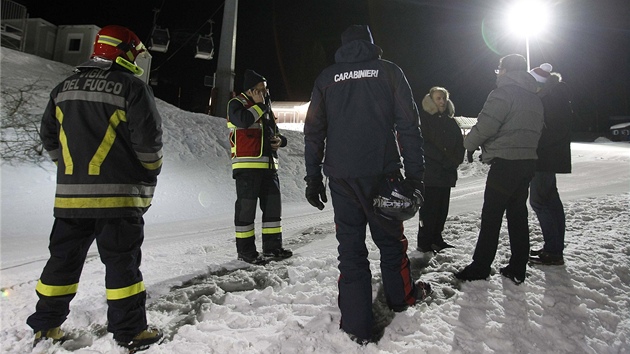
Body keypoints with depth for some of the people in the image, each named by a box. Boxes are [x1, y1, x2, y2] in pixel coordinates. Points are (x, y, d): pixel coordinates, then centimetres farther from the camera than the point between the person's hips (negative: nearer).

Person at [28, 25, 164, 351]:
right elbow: (148, 139, -12)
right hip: (118, 194, -6)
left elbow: (49, 136, 17)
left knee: (63, 259, 17)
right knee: (122, 262, 1)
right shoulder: (132, 87, -7)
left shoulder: (64, 88, 14)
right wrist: (148, 179, 2)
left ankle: (46, 327, 28)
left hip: (70, 193, 6)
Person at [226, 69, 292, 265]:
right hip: (247, 165, -8)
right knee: (246, 206, -4)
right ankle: (245, 250, 6)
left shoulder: (266, 108, 22)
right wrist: (258, 105, -8)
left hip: (269, 164, 8)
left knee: (273, 205, 9)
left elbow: (274, 131, 30)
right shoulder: (236, 103, 0)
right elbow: (243, 120, -23)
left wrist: (280, 140, 6)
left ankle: (272, 247, 20)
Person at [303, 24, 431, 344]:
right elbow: (408, 124, -1)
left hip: (341, 176, 1)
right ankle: (401, 296, 37)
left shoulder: (326, 78, 11)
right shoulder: (388, 71, 6)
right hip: (381, 172, 0)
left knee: (351, 246, 5)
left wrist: (313, 178, 10)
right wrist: (414, 173, 1)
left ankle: (357, 324, 9)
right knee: (390, 237, 17)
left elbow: (313, 131, 7)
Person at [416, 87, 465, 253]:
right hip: (429, 172, -6)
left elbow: (460, 143, 16)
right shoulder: (424, 119, -2)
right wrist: (444, 159, -13)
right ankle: (424, 243, 3)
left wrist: (455, 161, 0)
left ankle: (436, 239, 20)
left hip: (447, 173, 6)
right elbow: (424, 144, -10)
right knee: (429, 207, -5)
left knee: (442, 208, 8)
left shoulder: (450, 121, 17)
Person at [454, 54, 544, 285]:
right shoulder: (535, 99, 18)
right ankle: (517, 268, 15)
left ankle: (480, 267, 3)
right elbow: (536, 131, 18)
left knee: (491, 216, -3)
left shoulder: (504, 92, -9)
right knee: (518, 215, 11)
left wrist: (469, 143, -2)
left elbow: (486, 125, -17)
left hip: (505, 163, -8)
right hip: (528, 162, 8)